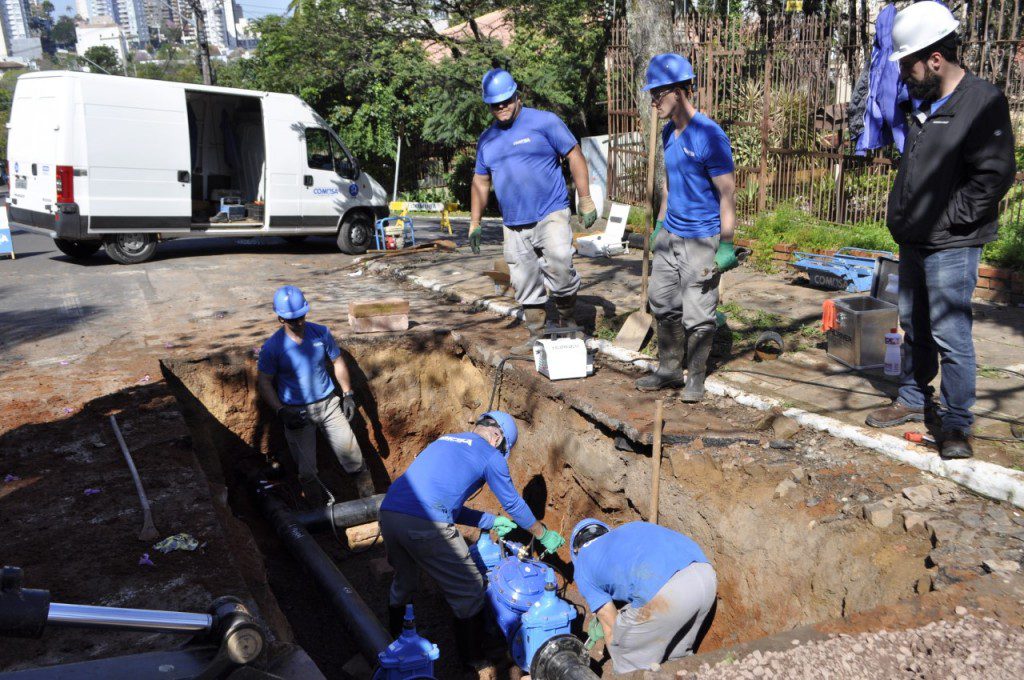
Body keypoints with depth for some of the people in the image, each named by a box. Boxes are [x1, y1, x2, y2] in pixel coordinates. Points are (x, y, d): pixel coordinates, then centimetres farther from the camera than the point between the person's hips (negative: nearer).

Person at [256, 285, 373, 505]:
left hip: (328, 404, 2)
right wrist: (282, 412, -17)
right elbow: (264, 382, -6)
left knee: (353, 457, 2)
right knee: (306, 472, 5)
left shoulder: (321, 333, -6)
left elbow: (337, 363, 7)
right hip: (296, 412, -2)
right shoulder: (272, 347, -13)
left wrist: (348, 394, 4)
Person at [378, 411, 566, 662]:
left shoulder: (443, 441, 28)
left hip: (388, 514, 8)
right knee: (469, 592, 14)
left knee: (404, 581, 33)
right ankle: (472, 660, 27)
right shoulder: (489, 455, 8)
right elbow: (513, 504, 18)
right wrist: (544, 535, 34)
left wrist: (491, 522, 40)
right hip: (427, 527, -7)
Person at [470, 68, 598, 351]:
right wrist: (474, 223, 17)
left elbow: (574, 156, -1)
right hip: (514, 226, 5)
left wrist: (585, 200, -7)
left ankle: (569, 324, 3)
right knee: (526, 287, 7)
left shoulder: (545, 122, -2)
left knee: (559, 269, -19)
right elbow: (480, 181, 20)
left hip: (551, 215, -5)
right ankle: (537, 335, 19)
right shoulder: (487, 138, 13)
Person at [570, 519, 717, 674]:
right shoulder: (630, 529, 37)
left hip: (665, 594, -6)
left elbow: (611, 628, 25)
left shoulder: (583, 567, 22)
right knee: (677, 654, 32)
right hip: (706, 576, 6)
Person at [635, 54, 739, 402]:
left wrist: (727, 245, -18)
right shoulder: (668, 132, 7)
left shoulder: (709, 135, -17)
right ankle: (669, 369, 28)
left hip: (702, 239, -8)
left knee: (697, 315, 1)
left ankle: (696, 376, 18)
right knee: (663, 304, 14)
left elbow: (727, 193, -16)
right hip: (670, 235, 8)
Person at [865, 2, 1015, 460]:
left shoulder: (983, 103, -14)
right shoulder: (918, 102, 11)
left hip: (951, 246, -8)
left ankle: (957, 424, 9)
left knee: (951, 335, -4)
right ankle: (915, 400, 33)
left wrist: (943, 219, -17)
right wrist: (901, 216, 14)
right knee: (914, 327, 18)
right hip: (913, 241, 8)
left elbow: (994, 177, -19)